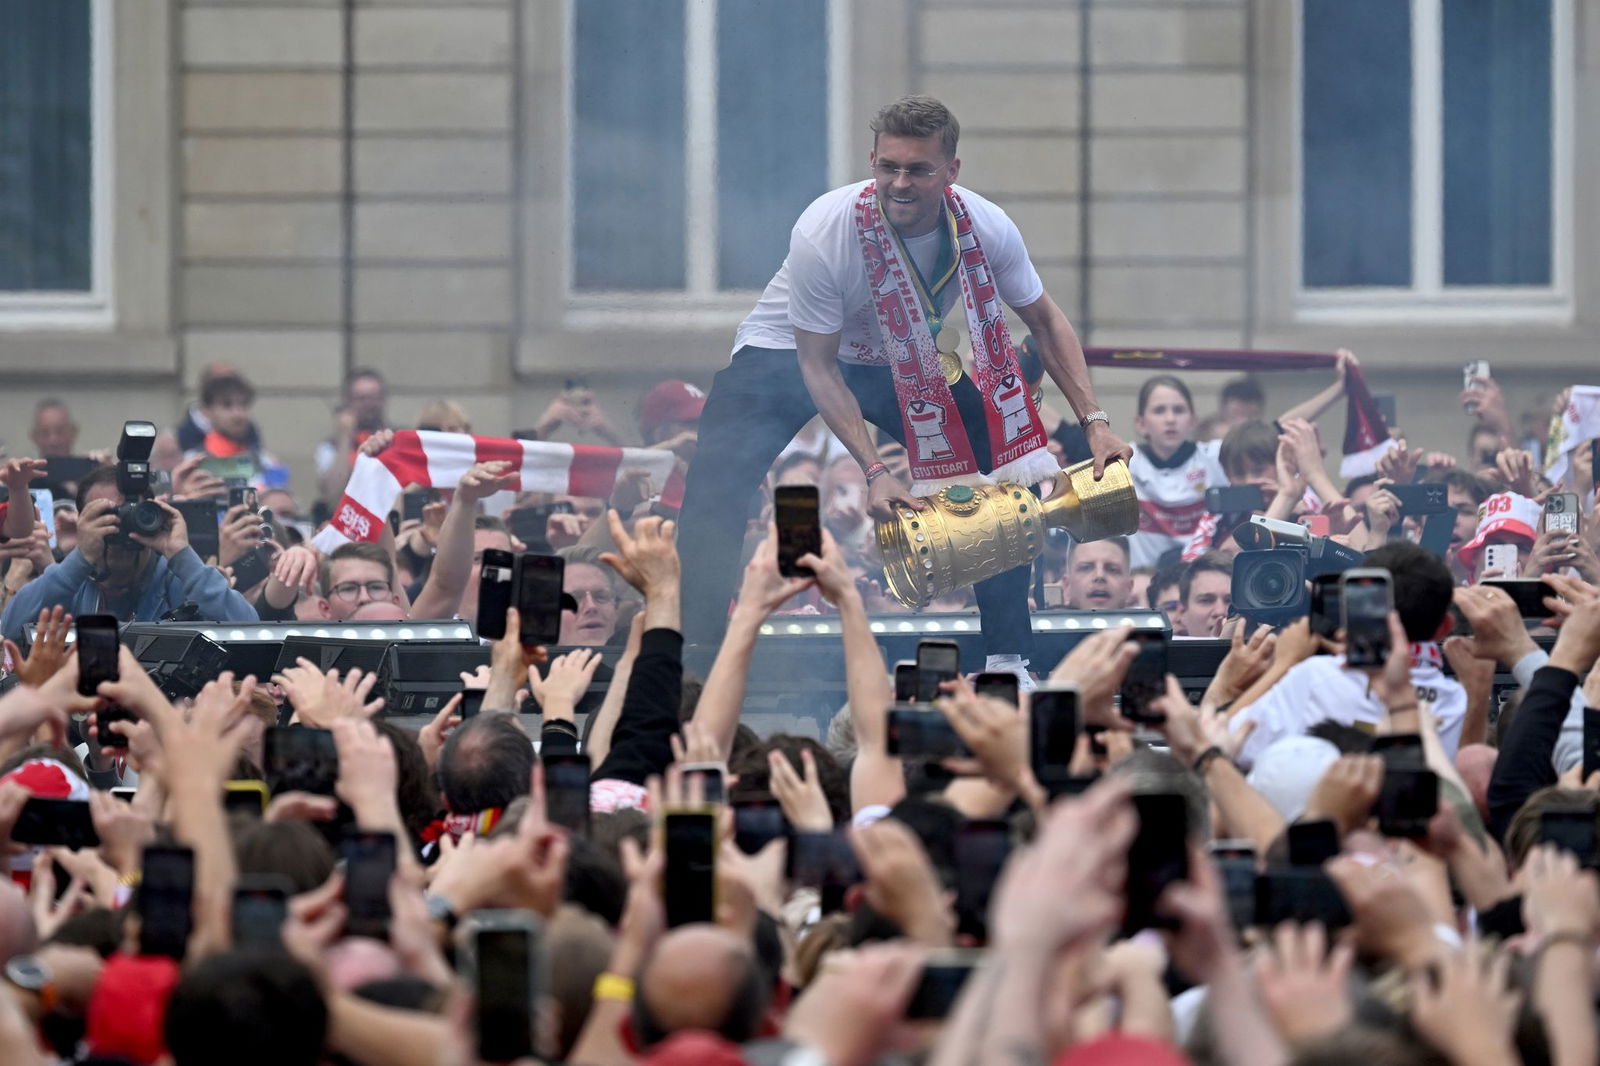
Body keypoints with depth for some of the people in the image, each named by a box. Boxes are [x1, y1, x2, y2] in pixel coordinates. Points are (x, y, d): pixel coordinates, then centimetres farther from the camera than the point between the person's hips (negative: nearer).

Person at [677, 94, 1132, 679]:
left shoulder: (985, 227, -23)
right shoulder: (823, 234, -34)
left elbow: (1045, 321, -5)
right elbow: (817, 366, -24)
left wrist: (1095, 421, -13)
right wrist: (874, 472, -30)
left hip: (901, 364, 4)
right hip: (787, 352, -4)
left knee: (1003, 459, -10)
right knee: (715, 488, -26)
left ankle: (1007, 658, 0)